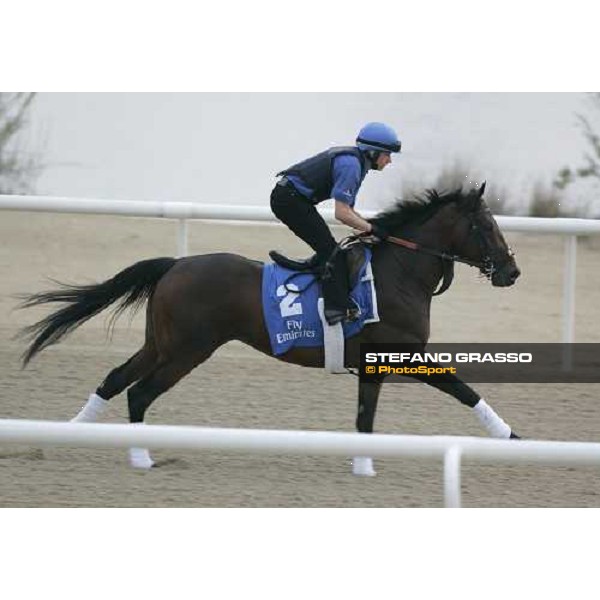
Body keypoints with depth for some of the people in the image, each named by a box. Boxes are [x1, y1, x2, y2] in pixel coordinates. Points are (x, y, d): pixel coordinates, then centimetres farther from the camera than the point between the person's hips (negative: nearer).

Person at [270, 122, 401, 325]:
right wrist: (371, 229, -14)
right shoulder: (350, 164, -18)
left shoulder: (354, 160, 13)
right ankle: (337, 310, -23)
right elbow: (342, 213, -22)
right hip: (290, 199, -10)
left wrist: (369, 227, 5)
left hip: (286, 197, 10)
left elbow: (347, 208, 17)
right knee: (329, 250, -14)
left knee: (326, 249, 15)